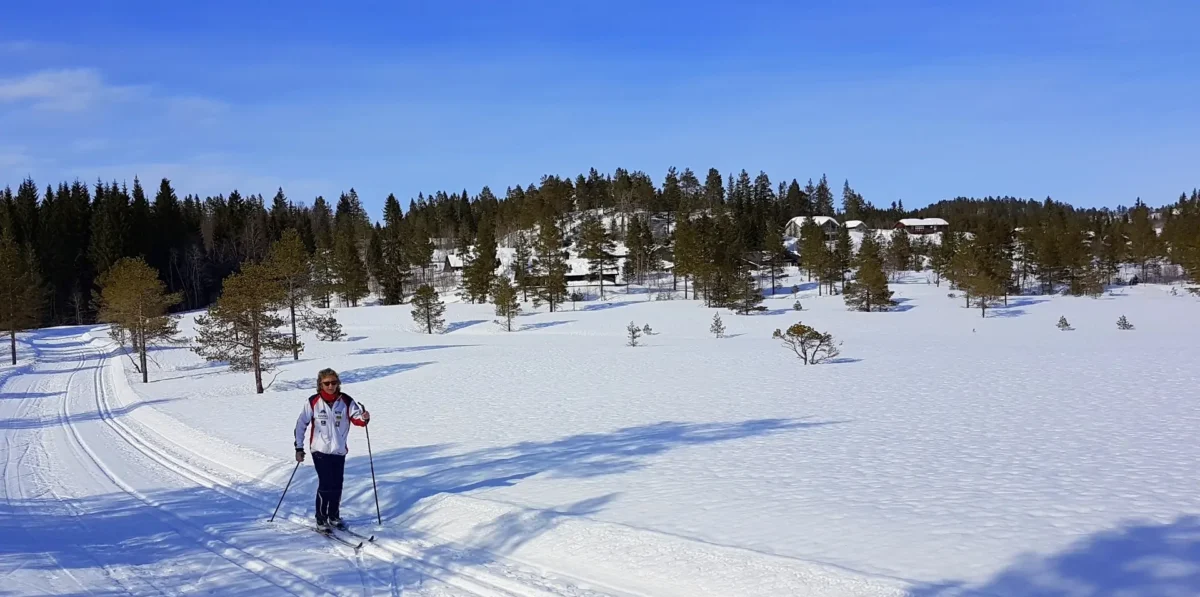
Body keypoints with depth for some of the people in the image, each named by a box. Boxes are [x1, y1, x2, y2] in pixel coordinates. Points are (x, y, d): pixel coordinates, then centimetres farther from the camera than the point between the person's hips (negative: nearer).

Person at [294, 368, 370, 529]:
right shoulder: (313, 402, -5)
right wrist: (299, 448, -2)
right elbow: (301, 425, 1)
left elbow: (356, 418, -9)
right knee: (325, 485, -8)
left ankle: (334, 516, 24)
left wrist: (364, 418, -33)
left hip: (339, 450, 3)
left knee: (337, 485, 7)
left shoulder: (346, 401, -2)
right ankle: (321, 518, 6)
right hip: (320, 450, -2)